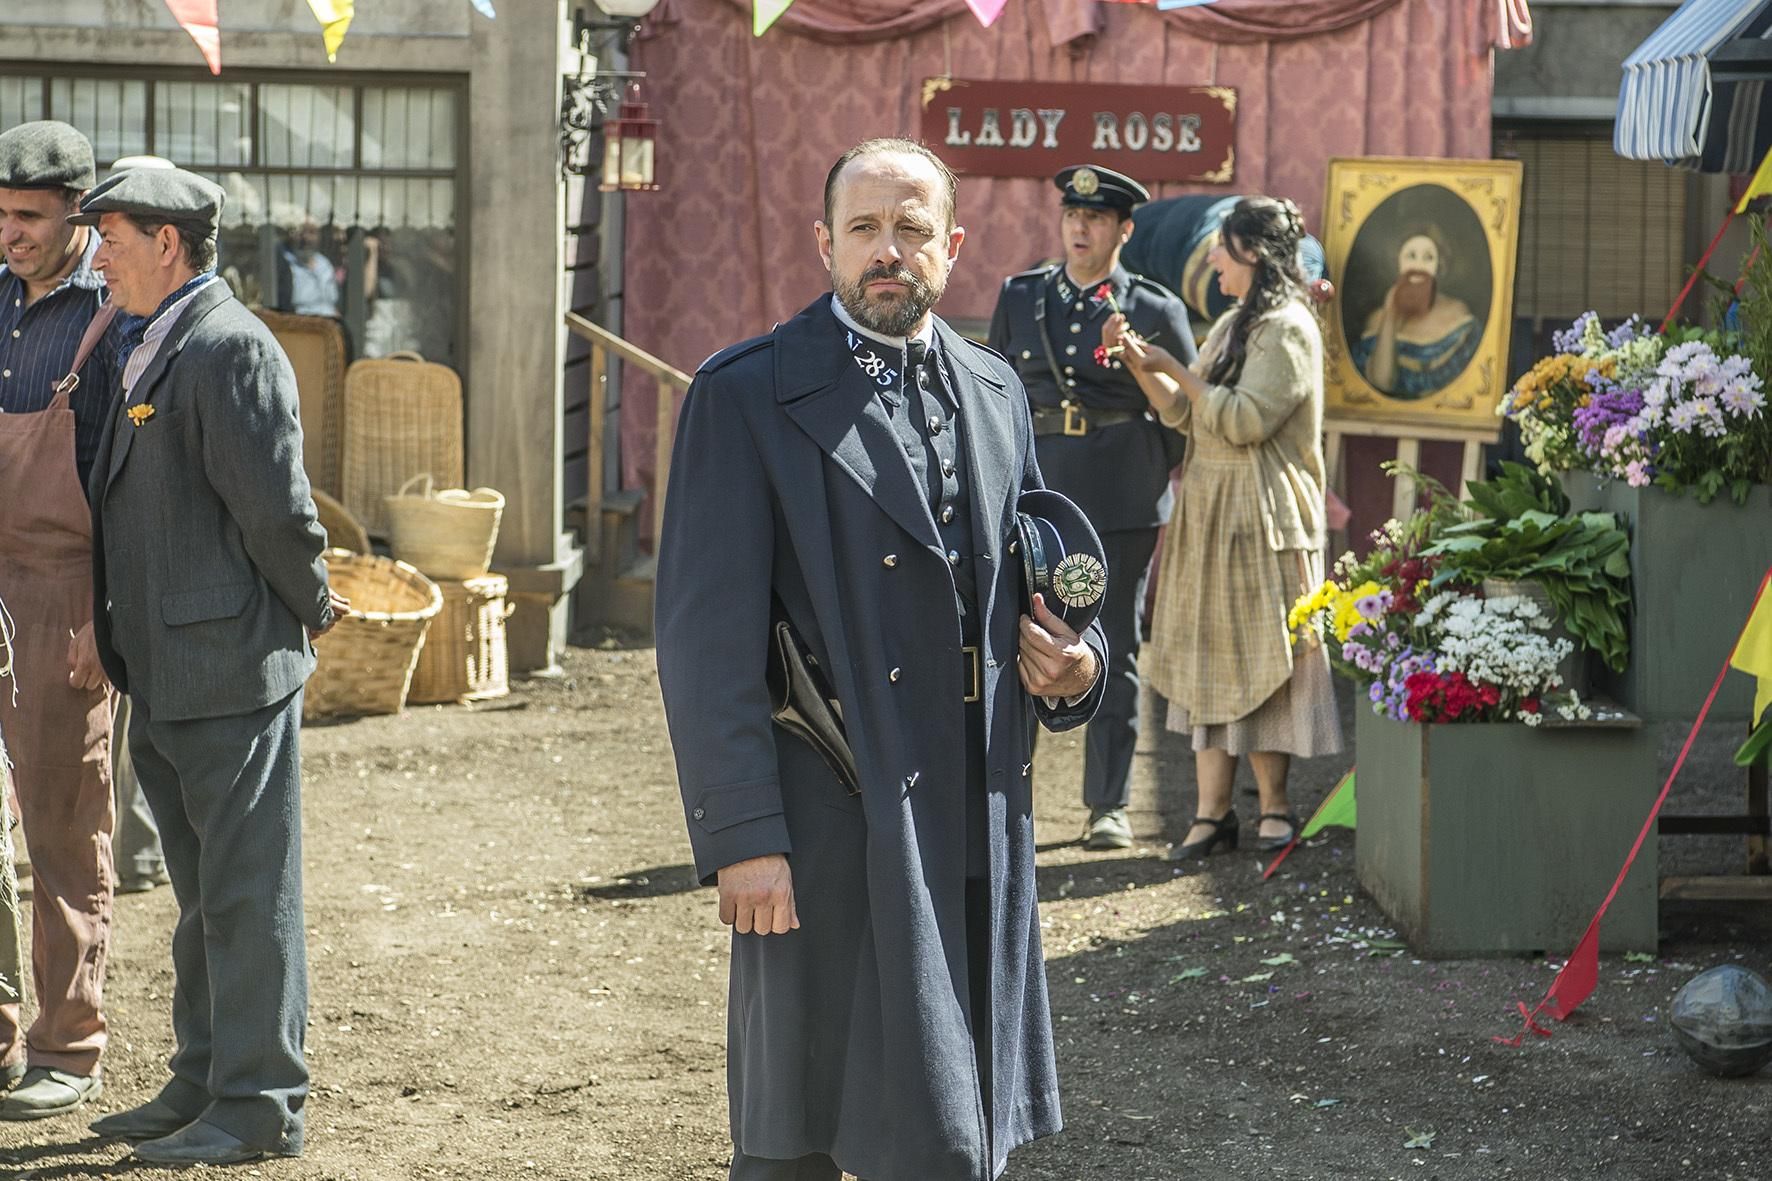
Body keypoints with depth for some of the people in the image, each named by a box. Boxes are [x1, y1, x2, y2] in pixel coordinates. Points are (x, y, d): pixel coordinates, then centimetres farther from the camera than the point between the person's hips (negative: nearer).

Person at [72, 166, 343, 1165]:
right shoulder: (156, 348, 17)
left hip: (232, 667, -10)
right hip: (167, 677, 10)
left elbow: (277, 507, -19)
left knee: (246, 892, -3)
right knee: (203, 891, 17)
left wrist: (312, 609, -6)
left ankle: (260, 1105, 3)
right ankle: (205, 1083, 27)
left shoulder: (231, 347, -15)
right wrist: (115, 633, 16)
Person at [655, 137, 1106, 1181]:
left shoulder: (995, 391, 13)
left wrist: (1073, 664, 0)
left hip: (980, 826, 5)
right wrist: (742, 837, -15)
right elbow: (709, 638, -9)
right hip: (831, 833, -5)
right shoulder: (748, 394, -6)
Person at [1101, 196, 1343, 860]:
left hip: (1261, 519, -9)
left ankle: (1274, 806, 7)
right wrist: (1143, 367, 2)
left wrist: (1175, 368, -12)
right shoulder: (1232, 326, 17)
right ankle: (1212, 812, 6)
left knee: (1256, 660, -4)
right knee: (1209, 660, 5)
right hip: (1209, 513, 9)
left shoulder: (1288, 330, -11)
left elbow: (1244, 419, -19)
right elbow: (1188, 418, 15)